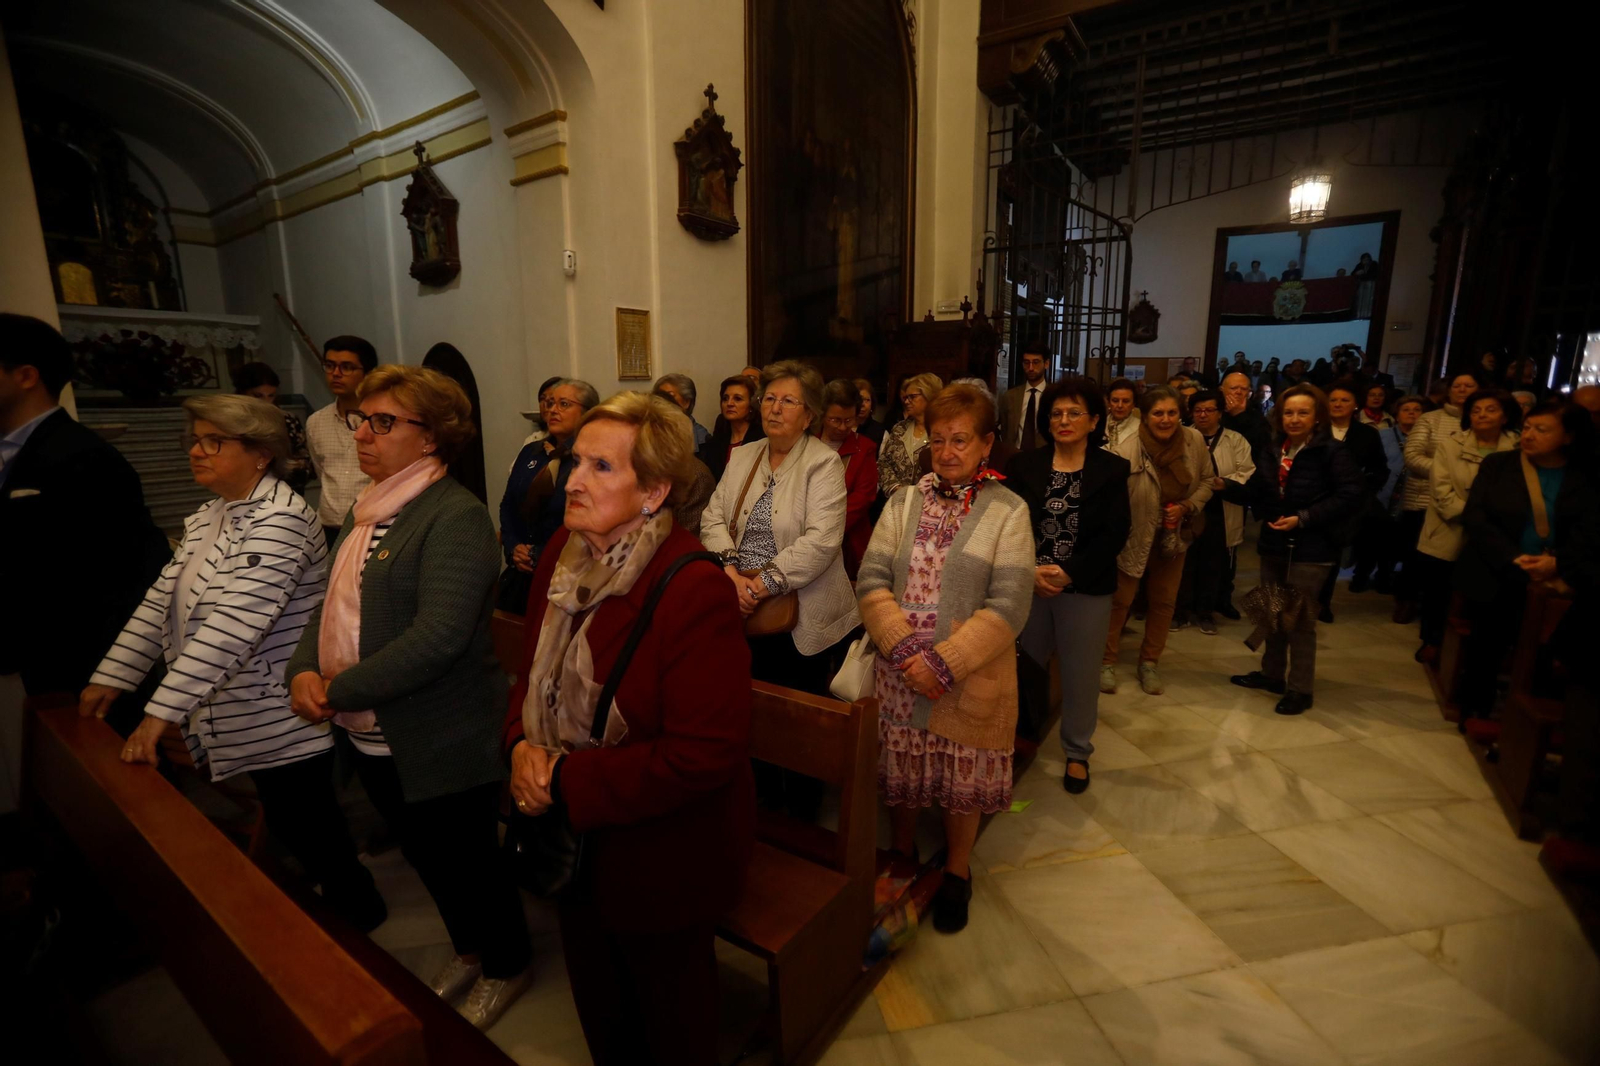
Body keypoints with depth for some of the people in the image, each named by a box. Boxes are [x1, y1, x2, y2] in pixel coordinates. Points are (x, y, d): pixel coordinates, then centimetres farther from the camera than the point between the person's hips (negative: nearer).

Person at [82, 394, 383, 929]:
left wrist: (161, 711, -28)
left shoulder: (278, 520, -21)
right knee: (286, 823, 20)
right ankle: (334, 904, 38)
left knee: (307, 825, 5)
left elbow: (234, 624, -27)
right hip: (251, 719, 9)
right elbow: (161, 600, 12)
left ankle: (357, 915, 26)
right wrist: (111, 677, 8)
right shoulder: (209, 517, 10)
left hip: (287, 719, -9)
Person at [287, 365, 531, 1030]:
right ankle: (467, 950, 50)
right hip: (370, 738, 9)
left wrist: (341, 690, -19)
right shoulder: (366, 511, 9)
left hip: (440, 745, -9)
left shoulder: (456, 516, -21)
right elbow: (332, 602, 10)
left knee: (468, 864, 12)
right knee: (424, 857, 25)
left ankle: (506, 967, 39)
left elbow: (439, 636, -28)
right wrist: (304, 671, -8)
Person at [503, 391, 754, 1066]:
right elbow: (533, 669, 8)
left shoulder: (694, 590, -29)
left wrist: (567, 782, -24)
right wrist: (522, 745, -11)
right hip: (575, 840, 7)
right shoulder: (564, 554, -5)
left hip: (660, 853, -6)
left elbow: (706, 754, -29)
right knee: (597, 997, 32)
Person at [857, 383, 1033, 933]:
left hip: (970, 677, -2)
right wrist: (904, 648, -15)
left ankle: (957, 872, 40)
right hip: (899, 672, 3)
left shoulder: (1008, 511, -4)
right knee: (899, 771, 16)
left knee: (963, 781, 13)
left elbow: (1008, 606, -12)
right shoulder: (904, 501, 5)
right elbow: (871, 579, -2)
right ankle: (902, 857, 43)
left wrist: (944, 662, -19)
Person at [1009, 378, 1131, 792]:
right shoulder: (1025, 464, 3)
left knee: (1080, 674, 9)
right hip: (1028, 584, 1)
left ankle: (1077, 752, 30)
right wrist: (1029, 572, -17)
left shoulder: (1112, 469, 0)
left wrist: (1068, 573, -18)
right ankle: (1025, 736, 34)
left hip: (1085, 590, -1)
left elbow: (1114, 534, -7)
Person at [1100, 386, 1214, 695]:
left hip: (1174, 536, 5)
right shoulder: (1127, 450, -24)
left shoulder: (1194, 440, -9)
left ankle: (1149, 662, 34)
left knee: (1164, 602, 16)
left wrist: (1187, 506, -13)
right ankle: (1107, 661, 23)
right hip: (1134, 538, -5)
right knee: (1120, 600, 4)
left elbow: (1205, 481, 4)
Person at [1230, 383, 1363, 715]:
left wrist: (1304, 518, -20)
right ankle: (1272, 674, 30)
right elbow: (1258, 492, 15)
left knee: (1300, 618, 1)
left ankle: (1300, 689, 13)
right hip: (1273, 543, 6)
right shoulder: (1271, 450, 8)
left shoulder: (1332, 451, -10)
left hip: (1310, 549, -6)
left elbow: (1350, 494, -16)